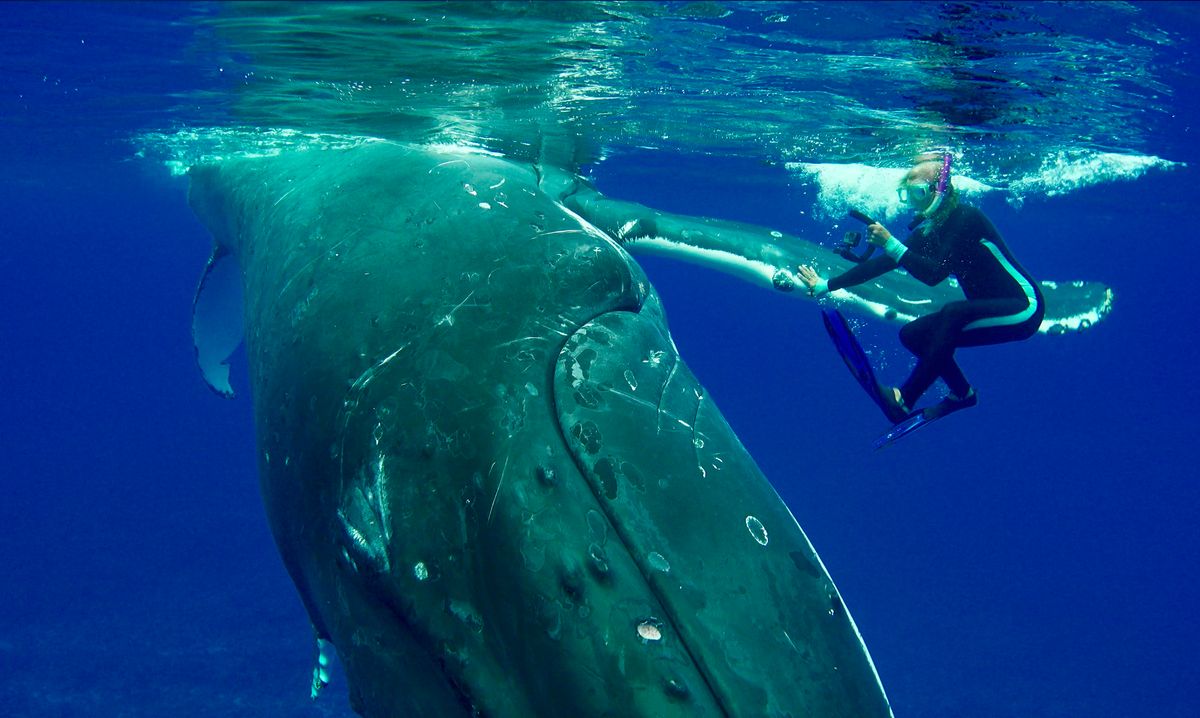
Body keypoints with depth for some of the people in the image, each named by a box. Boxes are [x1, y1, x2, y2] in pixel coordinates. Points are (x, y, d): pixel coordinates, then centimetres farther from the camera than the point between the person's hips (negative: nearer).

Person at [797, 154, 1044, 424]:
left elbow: (935, 274, -27)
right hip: (983, 311, 9)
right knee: (912, 335, 0)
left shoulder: (966, 218, -19)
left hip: (1022, 309, -9)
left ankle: (905, 400, -34)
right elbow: (881, 264, 4)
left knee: (954, 312, -34)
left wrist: (891, 244, -30)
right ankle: (962, 393, 14)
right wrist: (825, 286, 4)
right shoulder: (926, 231, 3)